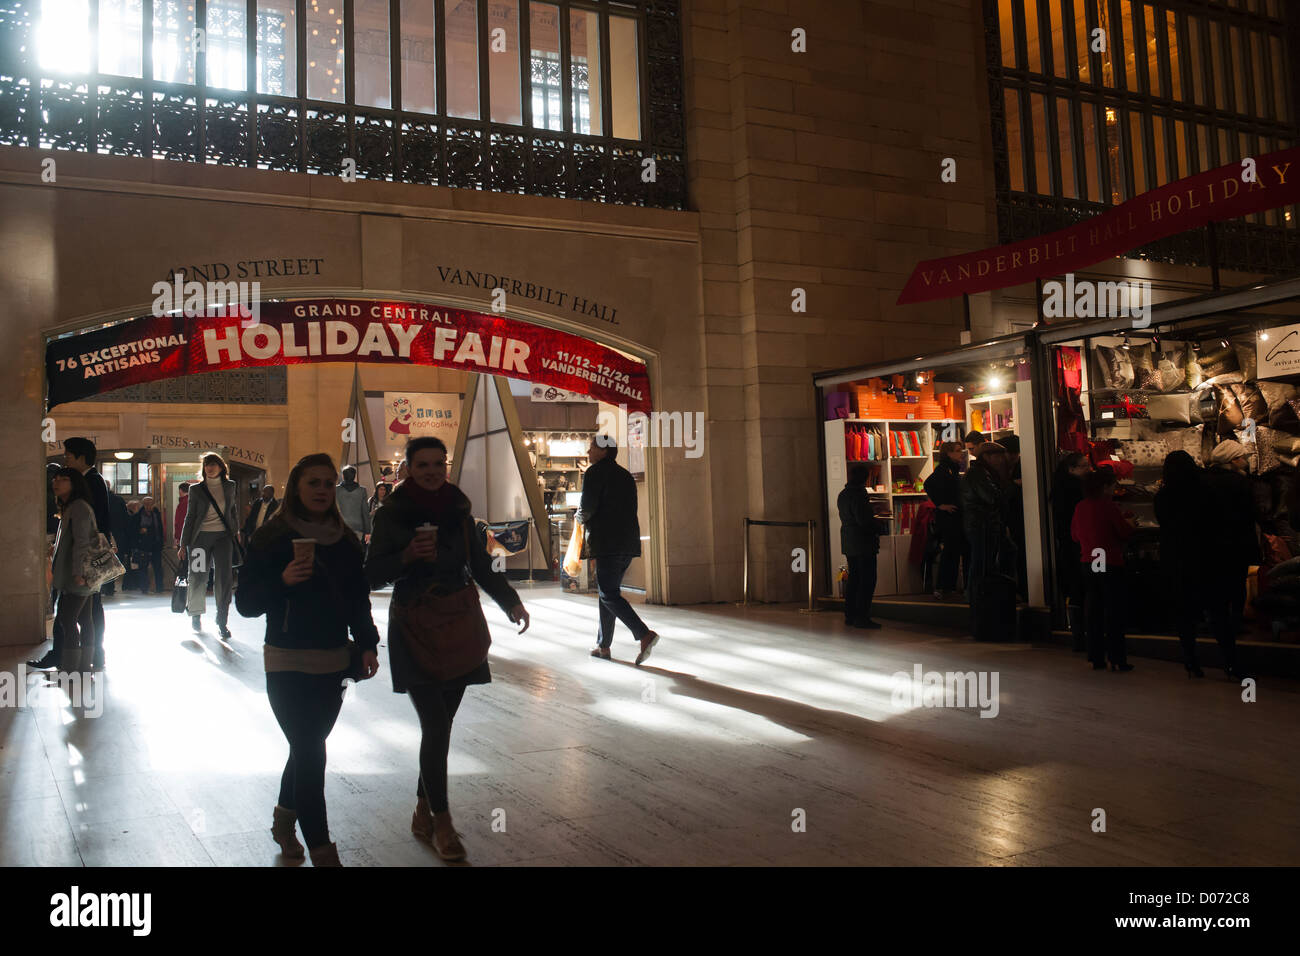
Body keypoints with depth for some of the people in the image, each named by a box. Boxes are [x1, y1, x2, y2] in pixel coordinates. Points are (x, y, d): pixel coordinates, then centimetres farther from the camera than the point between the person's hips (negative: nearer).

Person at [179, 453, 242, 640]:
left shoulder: (229, 486, 8)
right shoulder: (196, 489, 2)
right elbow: (190, 517, 3)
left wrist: (236, 531, 18)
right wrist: (183, 544, 0)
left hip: (223, 537, 1)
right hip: (201, 537, -1)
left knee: (225, 579, -8)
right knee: (198, 578, 2)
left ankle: (222, 622, 0)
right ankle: (196, 614, 28)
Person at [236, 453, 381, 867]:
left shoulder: (346, 541, 8)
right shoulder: (272, 538, -5)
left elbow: (359, 601, 14)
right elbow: (245, 603, -6)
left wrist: (367, 645, 2)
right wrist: (283, 580, -22)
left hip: (333, 662, 5)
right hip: (287, 663, -4)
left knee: (308, 747, 11)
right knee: (309, 752, -8)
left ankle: (284, 818, 35)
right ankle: (321, 849, -1)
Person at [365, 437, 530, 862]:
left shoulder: (459, 510, 6)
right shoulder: (391, 513, -5)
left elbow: (481, 565, 12)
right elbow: (373, 575, -4)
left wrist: (511, 602, 0)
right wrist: (407, 556, -22)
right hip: (415, 627, -4)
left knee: (441, 723, 9)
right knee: (436, 725, -9)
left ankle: (422, 812, 26)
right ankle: (441, 822, 5)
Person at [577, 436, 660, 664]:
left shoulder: (595, 472, -6)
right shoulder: (625, 475, 19)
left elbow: (587, 509, -12)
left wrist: (580, 517, 12)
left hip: (608, 542, -8)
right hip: (629, 541, 8)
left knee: (608, 594, -6)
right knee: (608, 591, 15)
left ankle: (645, 635, -20)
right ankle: (603, 646, 17)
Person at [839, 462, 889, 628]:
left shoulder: (843, 494, 11)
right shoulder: (858, 494, -17)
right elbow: (864, 520, -21)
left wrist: (873, 520, 19)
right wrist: (882, 526, -6)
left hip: (849, 543, 9)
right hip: (863, 543, -9)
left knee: (854, 578, 15)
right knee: (867, 580, -4)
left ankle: (850, 615, 19)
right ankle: (862, 617, -4)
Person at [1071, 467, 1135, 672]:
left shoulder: (1081, 507, 5)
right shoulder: (1108, 506, -14)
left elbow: (1075, 534, 14)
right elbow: (1125, 532, -11)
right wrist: (1129, 523, 10)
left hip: (1087, 563, 6)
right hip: (1110, 563, -6)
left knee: (1093, 612, 10)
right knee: (1114, 612, 0)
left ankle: (1097, 658, 13)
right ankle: (1117, 659, 1)